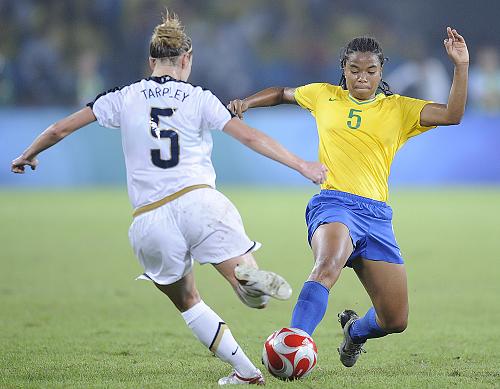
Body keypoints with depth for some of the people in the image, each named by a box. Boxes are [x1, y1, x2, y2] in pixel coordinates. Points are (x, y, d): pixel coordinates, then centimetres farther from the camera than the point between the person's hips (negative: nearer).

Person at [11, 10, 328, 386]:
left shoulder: (125, 98, 10)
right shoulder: (199, 99, 6)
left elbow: (59, 130, 12)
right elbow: (251, 137, 1)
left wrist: (28, 156, 30)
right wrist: (302, 165, 6)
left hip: (149, 222, 2)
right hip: (197, 200, -2)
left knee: (187, 302, 21)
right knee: (255, 294, -3)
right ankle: (250, 275, -40)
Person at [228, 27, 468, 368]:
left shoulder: (399, 109, 12)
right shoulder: (325, 96, 13)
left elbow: (452, 115, -1)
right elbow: (283, 94, 31)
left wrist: (461, 66, -10)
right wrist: (247, 103, 16)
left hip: (377, 215, 3)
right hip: (334, 204, -3)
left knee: (396, 321, 2)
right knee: (328, 265, -39)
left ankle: (354, 331, 38)